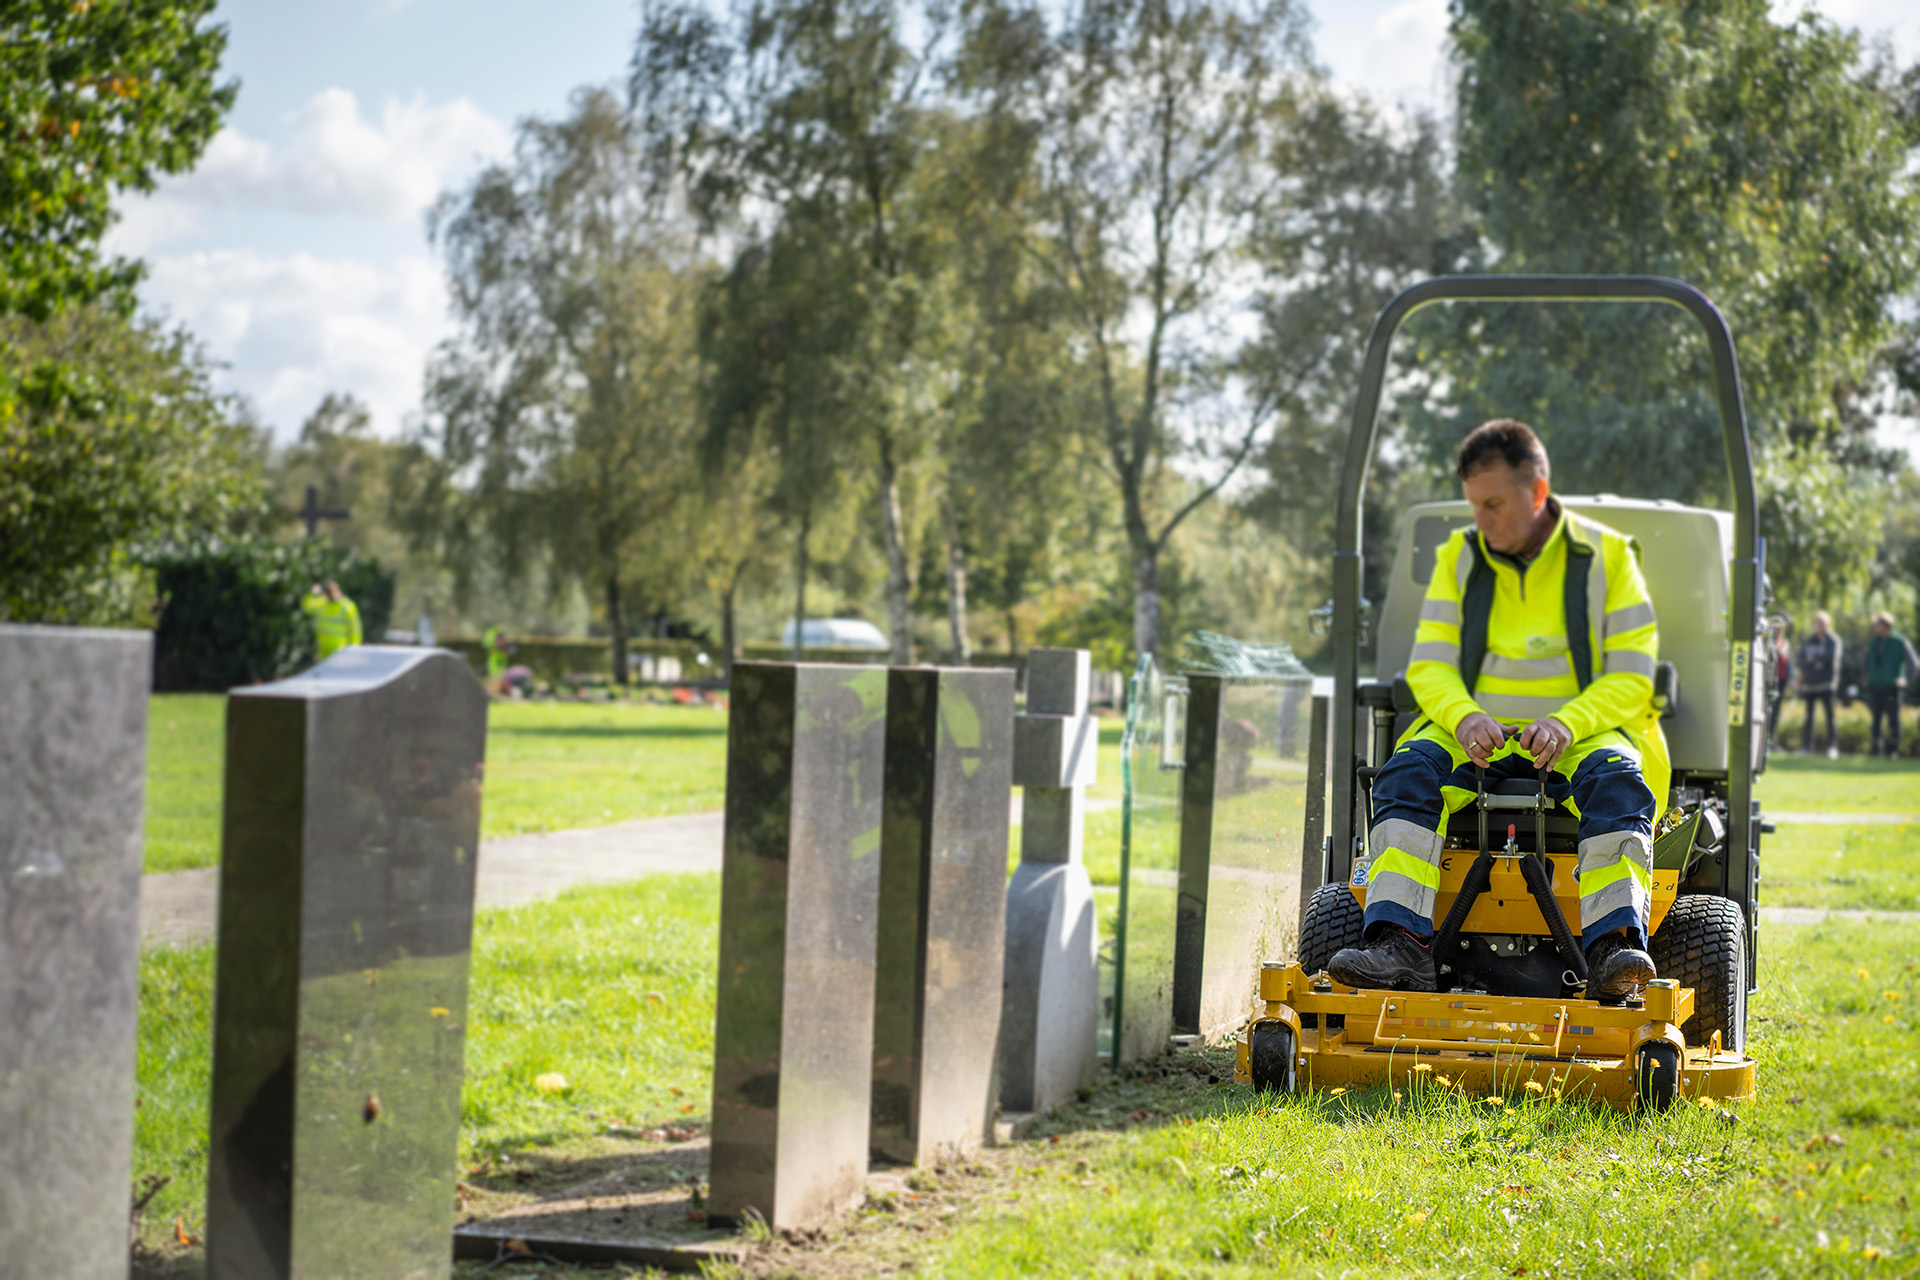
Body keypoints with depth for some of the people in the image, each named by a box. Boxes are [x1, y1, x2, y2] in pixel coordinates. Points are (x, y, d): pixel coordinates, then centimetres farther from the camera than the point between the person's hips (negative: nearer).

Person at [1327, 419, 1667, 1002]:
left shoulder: (1607, 557, 2)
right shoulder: (1460, 558, 10)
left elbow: (1633, 677, -4)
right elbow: (1429, 665, 4)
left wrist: (1566, 723, -23)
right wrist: (1466, 716, -19)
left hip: (1581, 734, -2)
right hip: (1478, 736, 2)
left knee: (1616, 777, -35)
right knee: (1408, 770, -28)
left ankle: (1614, 946, -47)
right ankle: (1400, 943, -41)